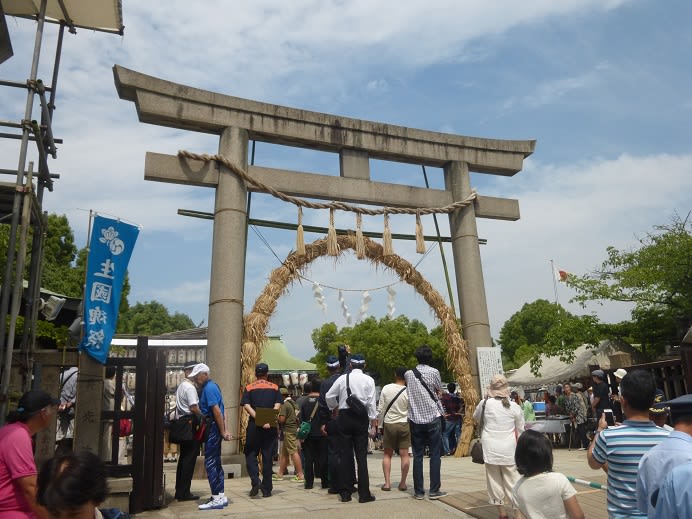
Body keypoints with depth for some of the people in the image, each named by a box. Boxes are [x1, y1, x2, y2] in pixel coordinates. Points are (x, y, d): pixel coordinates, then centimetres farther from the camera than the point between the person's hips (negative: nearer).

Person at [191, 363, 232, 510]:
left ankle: (217, 499, -4)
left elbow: (217, 411, -20)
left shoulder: (209, 388, -14)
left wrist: (222, 432, -18)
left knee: (210, 463, -7)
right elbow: (218, 410, 16)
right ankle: (220, 496, 19)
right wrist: (224, 430, 13)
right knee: (216, 462, 13)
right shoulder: (211, 386, 17)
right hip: (215, 428, 10)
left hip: (213, 428, -10)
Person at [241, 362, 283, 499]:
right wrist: (269, 421, -12)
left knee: (250, 454, 12)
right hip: (271, 427, 1)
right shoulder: (274, 388, 6)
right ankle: (267, 489, 10)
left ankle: (255, 481, -7)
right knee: (268, 457, 7)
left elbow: (246, 405, -8)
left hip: (254, 425, -1)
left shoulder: (249, 388, 4)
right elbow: (277, 405, -5)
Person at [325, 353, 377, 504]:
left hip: (344, 417, 1)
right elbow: (371, 402, -7)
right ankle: (364, 494, 6)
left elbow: (329, 396, 6)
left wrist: (334, 407, 24)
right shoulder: (368, 380, -2)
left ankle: (345, 493, 12)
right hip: (361, 418, -1)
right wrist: (373, 419, 1)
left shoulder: (342, 378, 2)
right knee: (361, 456, 4)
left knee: (344, 455, 7)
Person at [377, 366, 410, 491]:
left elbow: (380, 409, -2)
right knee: (404, 454, 7)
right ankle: (403, 483, 11)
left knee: (387, 454, 12)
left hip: (389, 424, 1)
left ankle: (387, 483, 9)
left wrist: (380, 424, 10)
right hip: (404, 424, -1)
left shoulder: (386, 389, -7)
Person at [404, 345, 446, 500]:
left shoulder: (408, 374, 3)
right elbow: (438, 391, 7)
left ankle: (418, 491, 10)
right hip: (432, 418, -2)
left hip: (415, 419, 3)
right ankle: (434, 490, 5)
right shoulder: (434, 372, -5)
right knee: (435, 454, 5)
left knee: (418, 456, 7)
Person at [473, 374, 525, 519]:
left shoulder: (485, 403, -6)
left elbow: (476, 418, 14)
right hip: (509, 449, 1)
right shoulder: (514, 406, -3)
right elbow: (520, 430, 6)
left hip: (490, 447, -1)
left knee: (495, 480, 10)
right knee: (513, 480, 9)